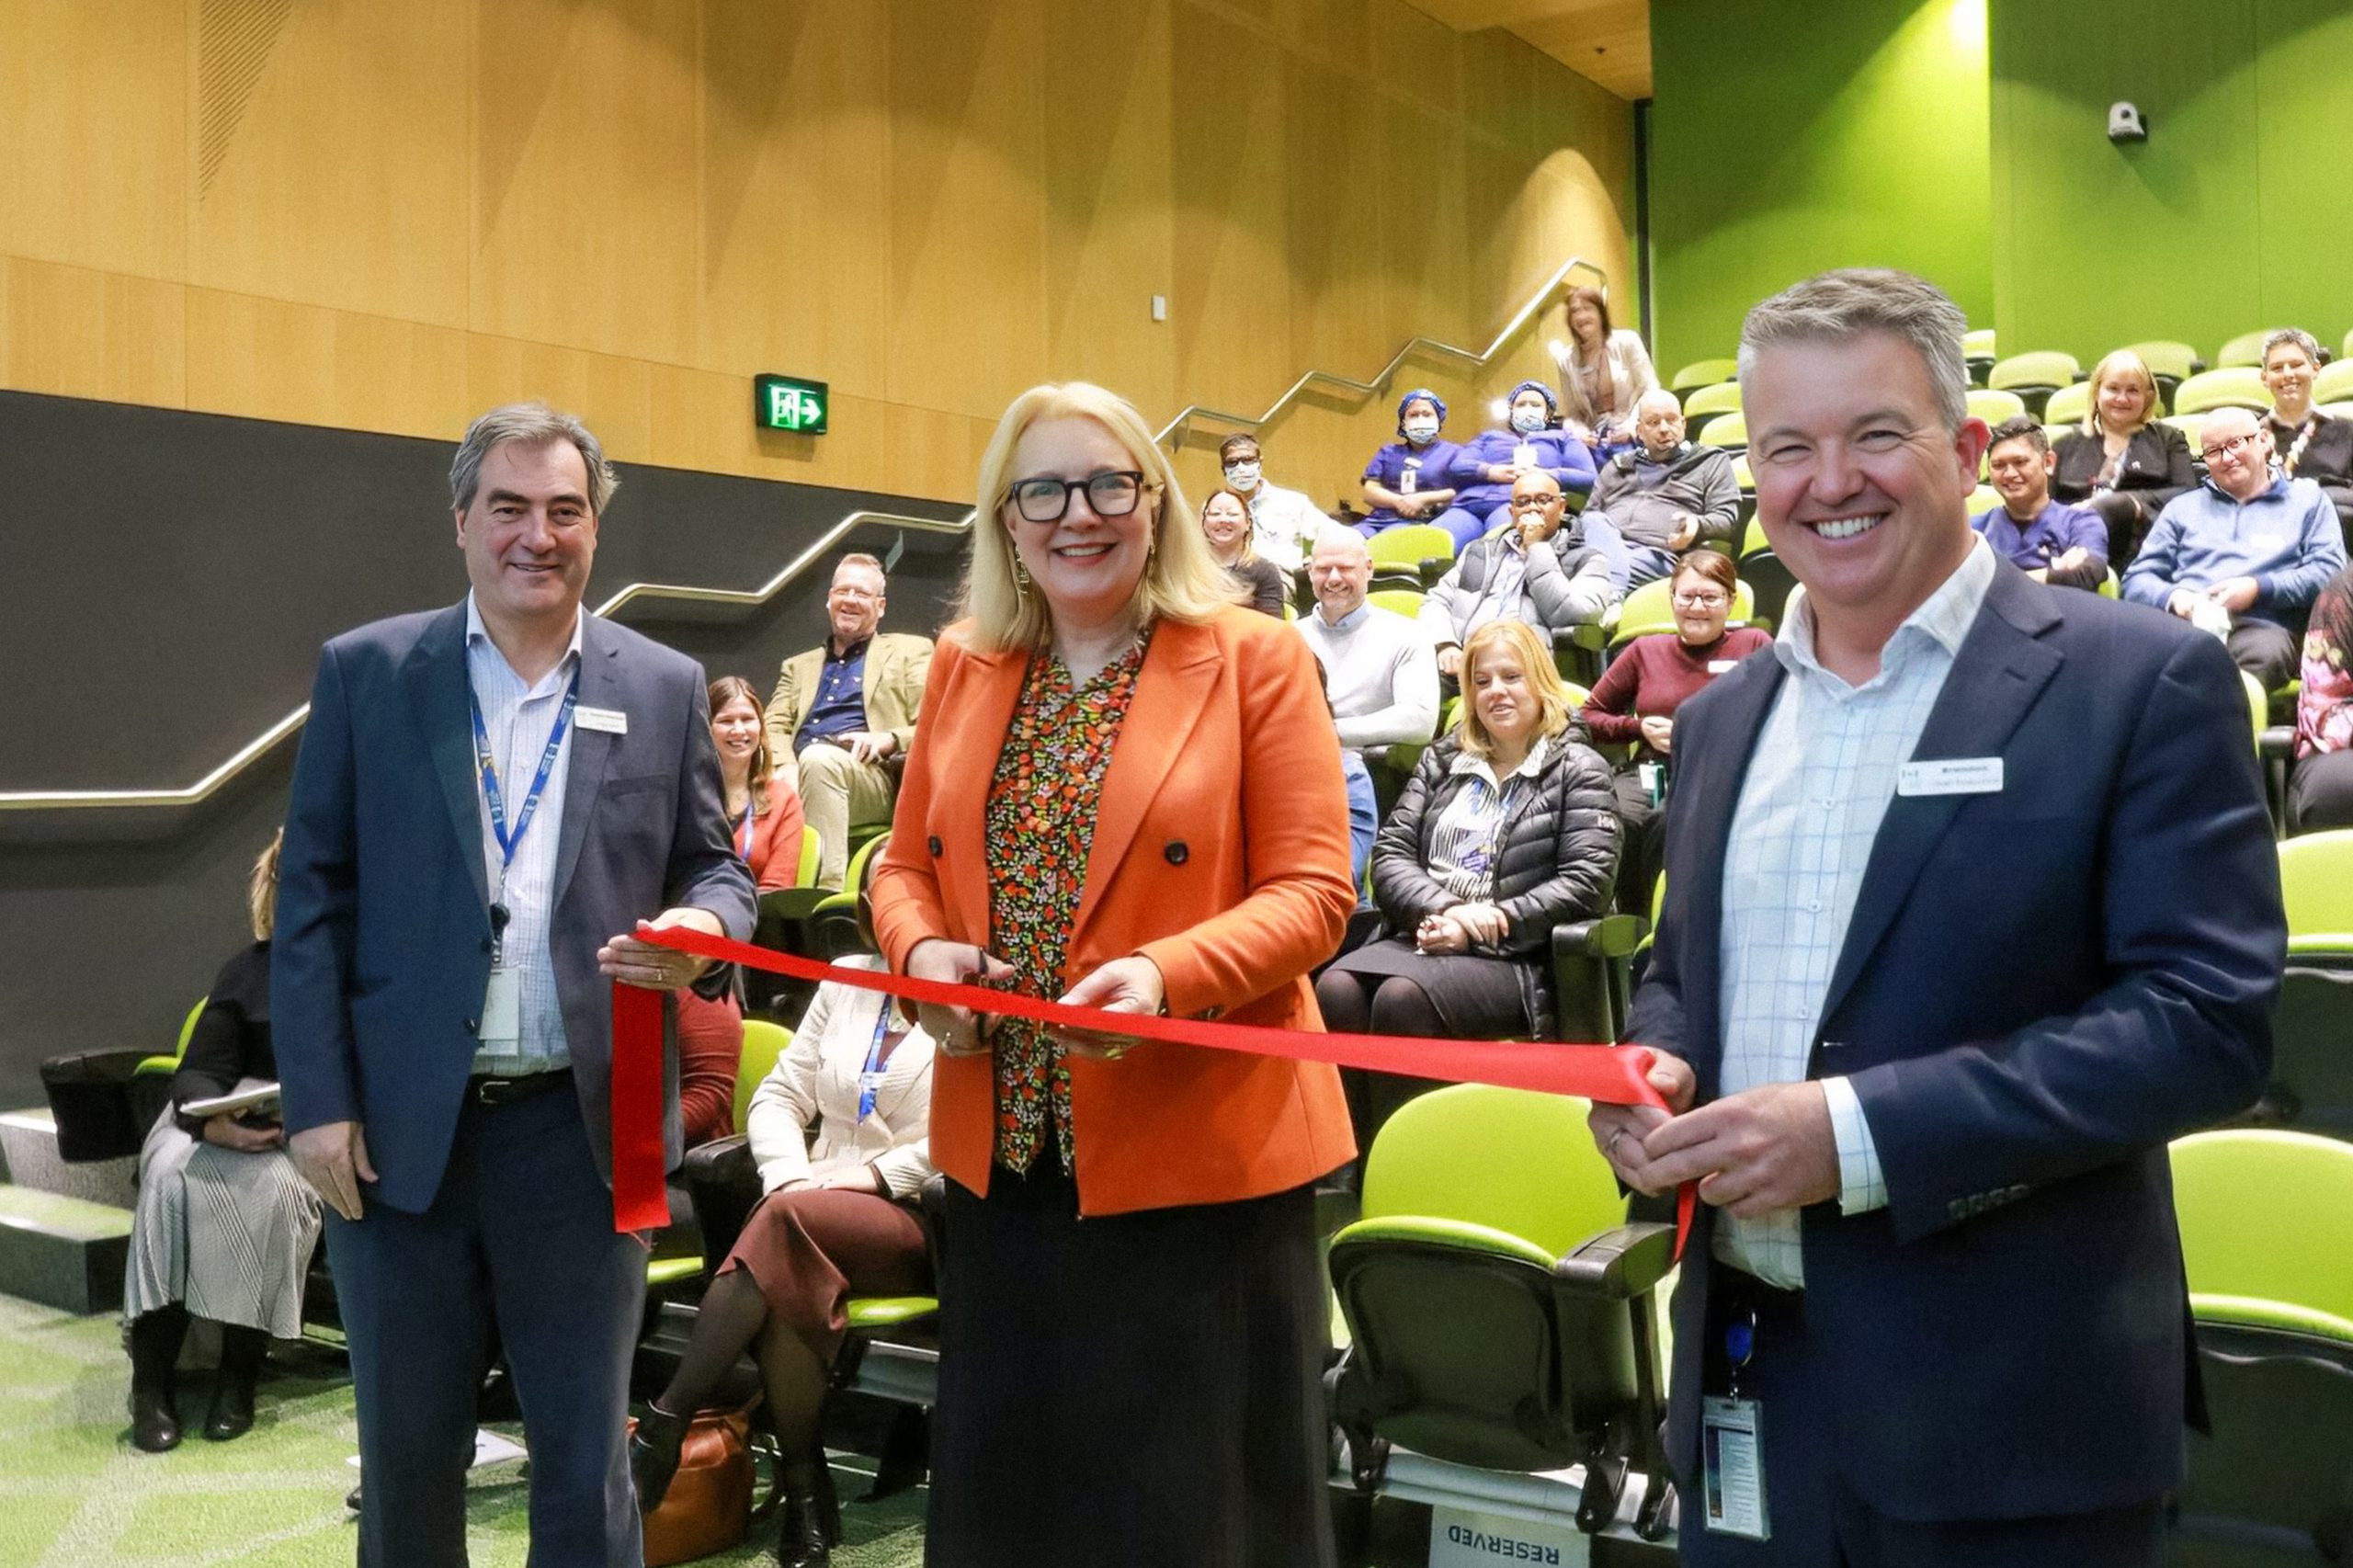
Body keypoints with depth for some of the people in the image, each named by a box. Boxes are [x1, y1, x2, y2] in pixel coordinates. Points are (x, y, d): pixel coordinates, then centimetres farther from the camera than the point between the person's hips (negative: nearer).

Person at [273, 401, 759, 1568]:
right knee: (407, 1450, 14)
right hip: (398, 1124, 0)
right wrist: (317, 1099, -5)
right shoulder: (366, 671, 2)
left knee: (586, 1454, 11)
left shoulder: (664, 687, 4)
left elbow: (717, 866, 9)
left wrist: (703, 926, -15)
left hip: (584, 1124, 0)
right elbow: (312, 894, 1)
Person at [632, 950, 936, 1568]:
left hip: (920, 1218, -4)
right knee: (788, 1275, -30)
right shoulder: (847, 978, 15)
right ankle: (803, 1490, -18)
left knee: (787, 1218, -32)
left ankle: (665, 1424, -23)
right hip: (816, 1207, 4)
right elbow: (779, 1095, 13)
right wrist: (791, 1177, -5)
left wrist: (878, 1175, -17)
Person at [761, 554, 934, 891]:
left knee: (819, 758, -38)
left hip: (872, 779, -3)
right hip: (799, 776, 3)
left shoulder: (910, 651, 21)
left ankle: (830, 891, -45)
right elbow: (775, 728, 16)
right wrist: (785, 770, -8)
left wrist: (889, 740, -13)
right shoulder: (798, 666, 32)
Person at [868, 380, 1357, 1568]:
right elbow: (908, 865, 13)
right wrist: (921, 952, -9)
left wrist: (1167, 976, -26)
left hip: (1197, 1148, -4)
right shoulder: (965, 665, 8)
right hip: (1004, 1146, 5)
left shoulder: (1254, 659, -6)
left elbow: (1312, 891, -10)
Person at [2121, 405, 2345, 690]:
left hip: (2263, 624, -1)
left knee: (2264, 654, -41)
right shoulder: (2183, 508, 30)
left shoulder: (2307, 499, 24)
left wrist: (2259, 588, -7)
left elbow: (2329, 571, 9)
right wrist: (2172, 597, -4)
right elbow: (2137, 579, 20)